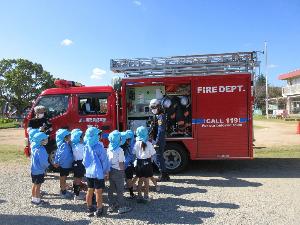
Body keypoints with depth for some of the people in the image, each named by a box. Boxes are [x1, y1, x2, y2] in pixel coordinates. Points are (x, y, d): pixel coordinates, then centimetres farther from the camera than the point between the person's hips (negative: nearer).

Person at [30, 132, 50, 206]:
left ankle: (34, 199, 33)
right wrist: (47, 165, -3)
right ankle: (37, 201, 18)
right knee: (38, 186, 5)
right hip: (39, 171, -8)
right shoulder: (40, 150, -26)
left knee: (34, 185, 19)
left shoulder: (34, 147, 1)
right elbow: (43, 162, -24)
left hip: (34, 170, 8)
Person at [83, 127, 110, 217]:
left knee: (90, 191, 15)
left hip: (89, 172, 5)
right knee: (98, 192, 5)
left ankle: (90, 210, 28)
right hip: (98, 173, -5)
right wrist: (106, 171, 2)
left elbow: (84, 160, 8)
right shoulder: (99, 146, -16)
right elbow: (104, 160, -10)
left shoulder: (86, 147, -1)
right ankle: (99, 211, 16)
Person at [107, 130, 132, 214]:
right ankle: (121, 207, 14)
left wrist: (108, 170, 15)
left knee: (111, 189, 16)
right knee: (120, 190, 5)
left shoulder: (109, 149, -1)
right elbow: (121, 164, -17)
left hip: (110, 171, 6)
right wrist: (123, 169, 0)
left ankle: (111, 206, 28)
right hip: (118, 172, -6)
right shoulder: (119, 150, -19)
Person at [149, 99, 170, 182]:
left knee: (159, 158, -3)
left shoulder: (161, 116, -17)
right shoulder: (157, 116, 14)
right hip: (156, 140, 10)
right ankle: (165, 175, 26)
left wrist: (156, 143, -23)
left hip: (159, 141, -10)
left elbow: (160, 131, -22)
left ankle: (164, 176, 8)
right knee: (160, 157, 15)